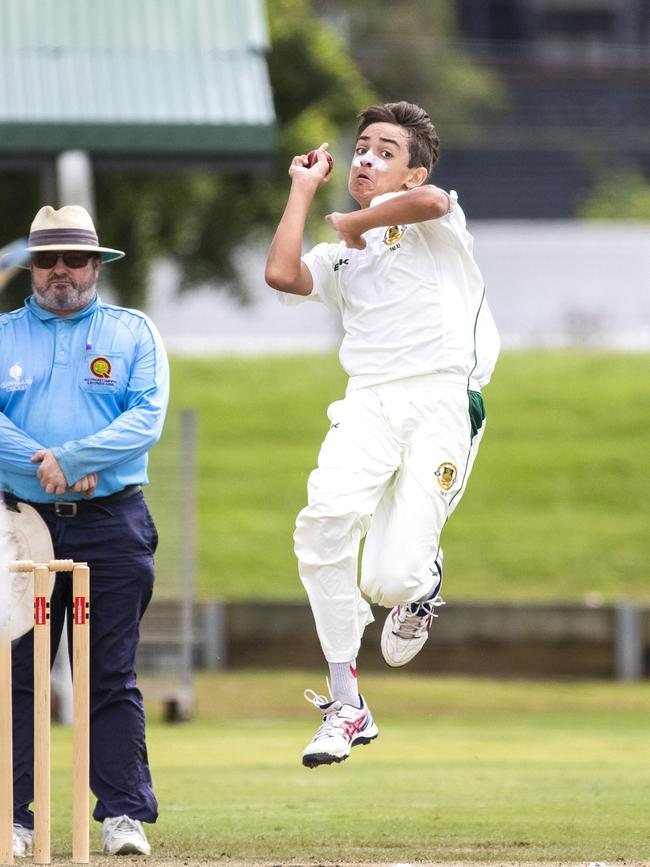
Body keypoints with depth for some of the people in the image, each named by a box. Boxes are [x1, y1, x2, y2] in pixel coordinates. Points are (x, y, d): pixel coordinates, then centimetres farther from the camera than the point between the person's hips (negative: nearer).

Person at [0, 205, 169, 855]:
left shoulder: (134, 333, 10)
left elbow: (147, 418, -4)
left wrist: (67, 459, -15)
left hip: (113, 526, -1)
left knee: (112, 678, -1)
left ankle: (125, 814, -1)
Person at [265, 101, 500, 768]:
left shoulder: (429, 218, 13)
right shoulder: (340, 257, 27)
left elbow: (430, 202, -14)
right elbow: (281, 274, 5)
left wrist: (359, 222, 4)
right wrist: (304, 189, 18)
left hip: (444, 404, -4)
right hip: (368, 406, 4)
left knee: (389, 581, -16)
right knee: (327, 518, -28)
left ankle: (420, 584, 27)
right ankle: (345, 705, -20)